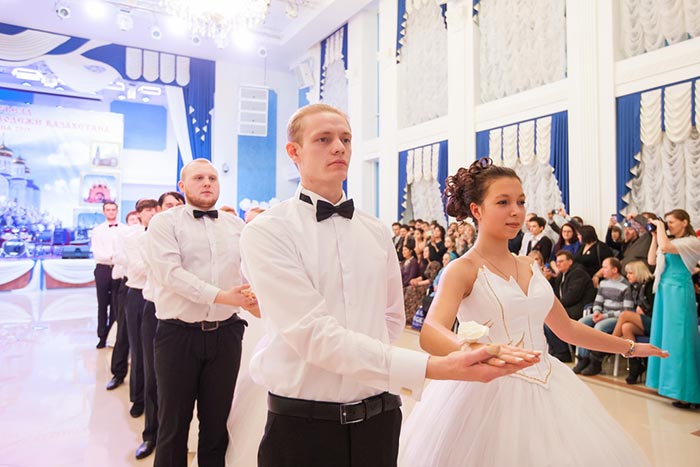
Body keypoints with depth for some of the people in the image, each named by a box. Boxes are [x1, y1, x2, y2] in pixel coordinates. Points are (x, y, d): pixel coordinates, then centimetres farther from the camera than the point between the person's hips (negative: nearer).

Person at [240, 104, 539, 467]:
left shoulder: (378, 233, 6)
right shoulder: (266, 232, -12)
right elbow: (313, 333, -21)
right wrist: (434, 367, -27)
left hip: (379, 419, 4)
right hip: (302, 424, -4)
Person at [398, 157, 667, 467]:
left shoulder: (530, 267, 9)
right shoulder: (462, 269, -11)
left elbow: (568, 329, 21)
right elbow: (430, 334, -28)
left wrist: (630, 347, 27)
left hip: (545, 389, 6)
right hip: (490, 391, -6)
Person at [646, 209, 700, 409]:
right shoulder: (669, 241, 16)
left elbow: (665, 247, -23)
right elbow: (651, 260, 13)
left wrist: (660, 227, -11)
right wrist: (654, 237, 9)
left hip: (679, 291, -8)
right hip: (664, 290, 8)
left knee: (678, 339, -8)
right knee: (665, 336, 10)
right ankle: (669, 384, 19)